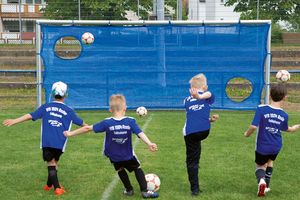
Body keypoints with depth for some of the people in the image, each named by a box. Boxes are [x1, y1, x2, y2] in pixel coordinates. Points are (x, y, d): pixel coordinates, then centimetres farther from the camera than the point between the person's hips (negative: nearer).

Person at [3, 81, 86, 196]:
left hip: (46, 142, 0)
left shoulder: (46, 107, 8)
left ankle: (57, 187, -7)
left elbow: (30, 116, 3)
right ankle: (50, 184, 31)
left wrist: (14, 121, 9)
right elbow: (81, 123, 20)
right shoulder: (68, 111, 8)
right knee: (54, 162, 19)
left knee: (51, 163, 4)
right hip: (60, 143, 1)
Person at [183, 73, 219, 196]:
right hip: (204, 130, -2)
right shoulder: (208, 96, 13)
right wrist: (199, 96, -34)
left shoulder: (187, 100, 23)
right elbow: (208, 94, -13)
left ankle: (195, 188, 12)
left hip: (190, 132, 2)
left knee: (191, 161, 11)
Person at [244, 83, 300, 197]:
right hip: (276, 146, 3)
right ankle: (266, 187, 32)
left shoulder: (261, 109, -19)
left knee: (260, 166, 18)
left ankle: (261, 180, -12)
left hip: (262, 146, -3)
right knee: (270, 162, 30)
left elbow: (253, 126, -24)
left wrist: (247, 134, -3)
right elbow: (286, 129, 11)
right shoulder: (284, 115, -7)